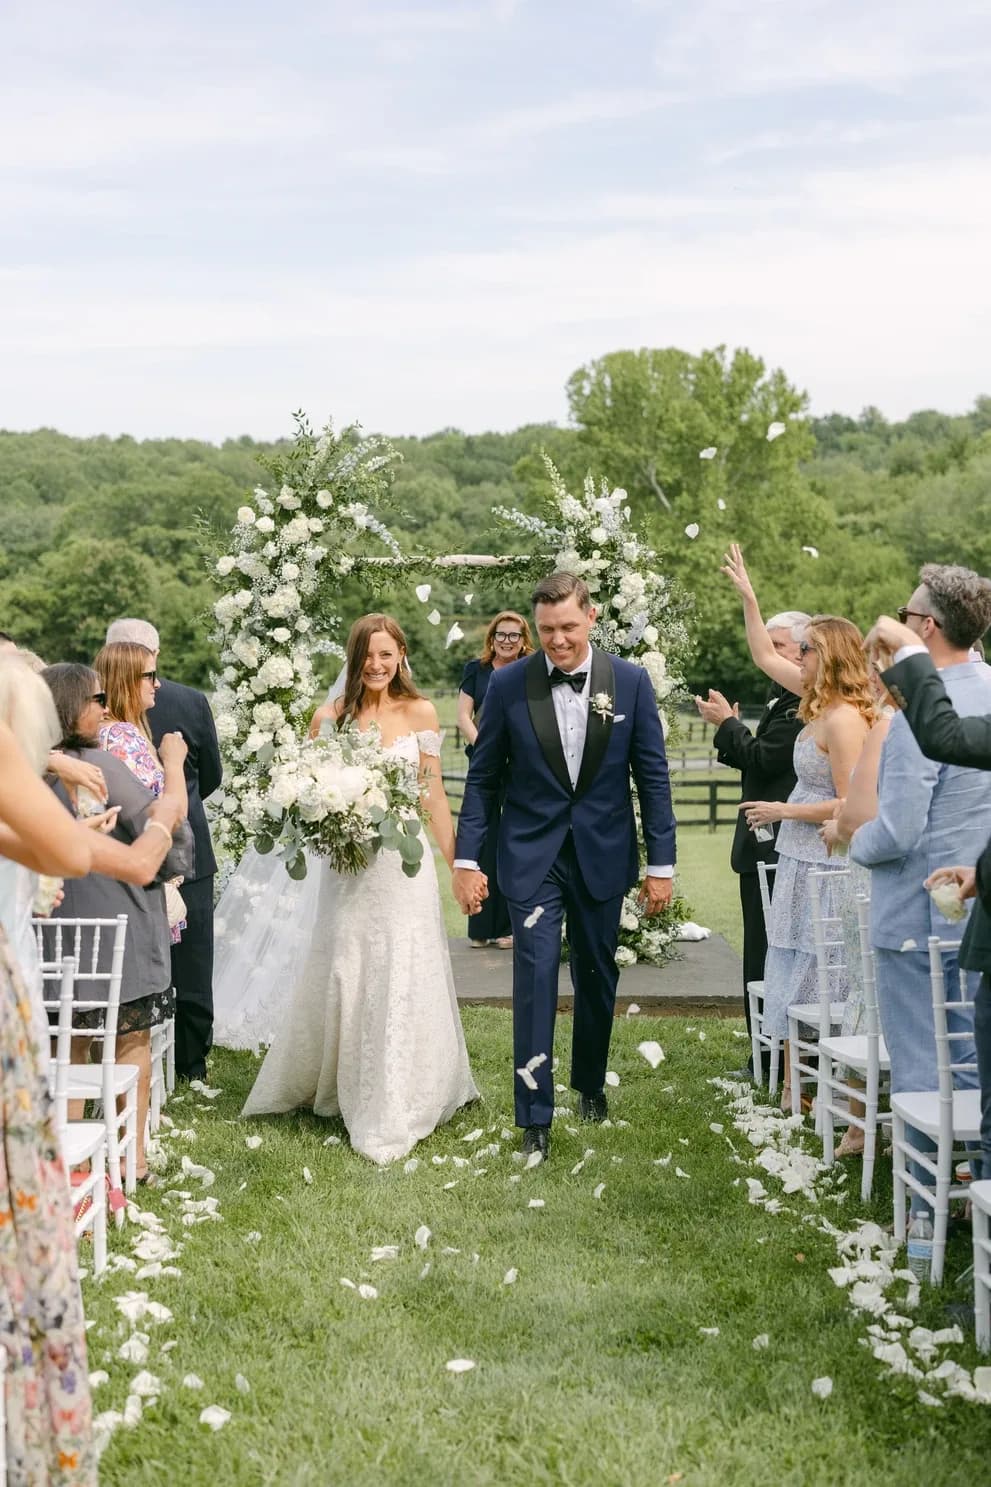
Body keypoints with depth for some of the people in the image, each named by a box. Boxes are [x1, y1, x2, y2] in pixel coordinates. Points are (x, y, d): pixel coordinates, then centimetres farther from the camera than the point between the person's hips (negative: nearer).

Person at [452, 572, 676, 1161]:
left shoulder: (630, 681, -5)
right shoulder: (509, 684, -6)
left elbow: (653, 775, -1)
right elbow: (483, 777, 0)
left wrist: (662, 863, -2)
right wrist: (468, 858, -5)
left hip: (604, 854, 2)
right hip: (532, 855, -1)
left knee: (598, 976, 15)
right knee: (536, 978, -7)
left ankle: (591, 1082, 38)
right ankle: (536, 1113, 3)